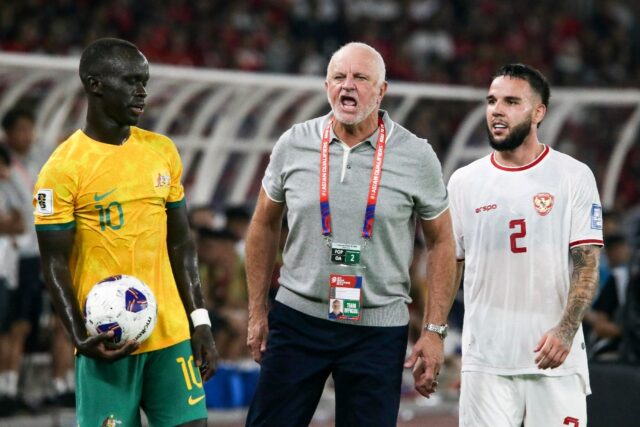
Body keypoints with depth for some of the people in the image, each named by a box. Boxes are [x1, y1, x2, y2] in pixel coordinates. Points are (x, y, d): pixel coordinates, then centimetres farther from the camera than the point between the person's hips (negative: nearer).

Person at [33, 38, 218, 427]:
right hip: (109, 343, -5)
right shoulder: (63, 168, -7)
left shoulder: (163, 151, 9)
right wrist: (81, 337, -18)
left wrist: (200, 321, 8)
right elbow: (55, 263, -6)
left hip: (172, 334, 5)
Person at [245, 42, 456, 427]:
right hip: (296, 318, 2)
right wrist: (257, 312, 12)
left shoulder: (417, 157, -4)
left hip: (378, 332, -1)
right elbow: (265, 225, 13)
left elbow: (441, 242, 4)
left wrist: (435, 330, -2)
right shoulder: (293, 145, 1)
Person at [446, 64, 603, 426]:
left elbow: (587, 264, -4)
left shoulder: (574, 176, 1)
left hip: (556, 359, -2)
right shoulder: (464, 182, 8)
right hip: (485, 362, 2)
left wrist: (566, 330, -18)